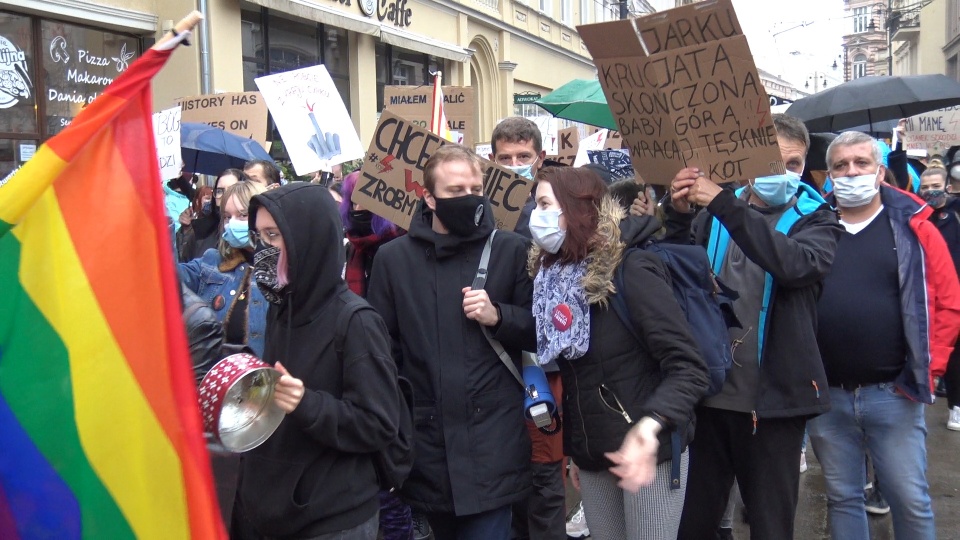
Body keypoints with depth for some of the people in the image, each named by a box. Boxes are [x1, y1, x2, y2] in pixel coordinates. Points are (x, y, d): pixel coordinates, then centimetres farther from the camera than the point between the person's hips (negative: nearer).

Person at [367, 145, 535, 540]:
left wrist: (498, 316, -13)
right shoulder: (393, 257, 3)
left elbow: (541, 330, 5)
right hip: (425, 437, 2)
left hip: (493, 439, -2)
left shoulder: (510, 249, 0)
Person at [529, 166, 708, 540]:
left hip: (645, 451, -6)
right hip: (592, 455, 6)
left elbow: (688, 368, -21)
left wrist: (651, 425, -37)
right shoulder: (553, 276, 3)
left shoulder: (632, 270, -17)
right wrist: (574, 448, 15)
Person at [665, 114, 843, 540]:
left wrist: (725, 205, -28)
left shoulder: (816, 219, 2)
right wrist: (678, 217, -20)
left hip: (772, 398, -2)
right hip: (709, 391, 2)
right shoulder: (714, 214, 8)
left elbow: (797, 264, -20)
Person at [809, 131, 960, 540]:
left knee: (911, 500, 6)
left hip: (893, 395, -1)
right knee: (842, 498, 14)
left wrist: (927, 368, -4)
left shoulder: (913, 228, 0)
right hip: (825, 396, 2)